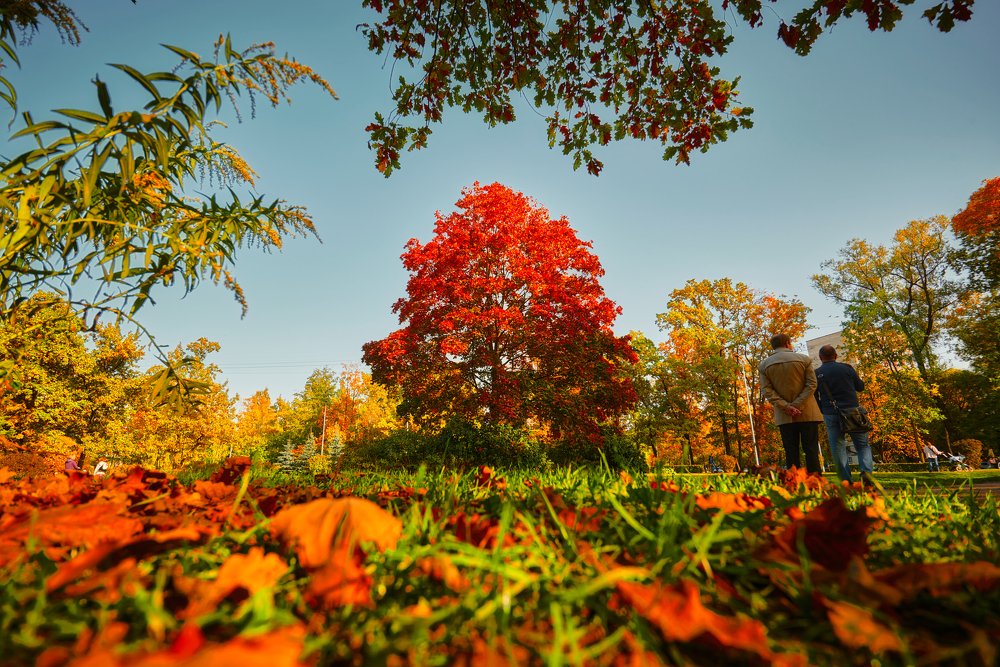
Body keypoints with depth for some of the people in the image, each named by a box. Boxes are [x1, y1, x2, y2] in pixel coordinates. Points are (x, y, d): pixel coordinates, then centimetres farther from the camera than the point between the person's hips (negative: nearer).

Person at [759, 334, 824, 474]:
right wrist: (798, 405, -11)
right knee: (811, 449, 4)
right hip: (807, 414, -1)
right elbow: (811, 384, -7)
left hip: (784, 417, 1)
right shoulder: (804, 359, 1)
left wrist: (786, 406, -8)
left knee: (791, 452, 4)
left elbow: (766, 391, -5)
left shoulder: (764, 365, 2)